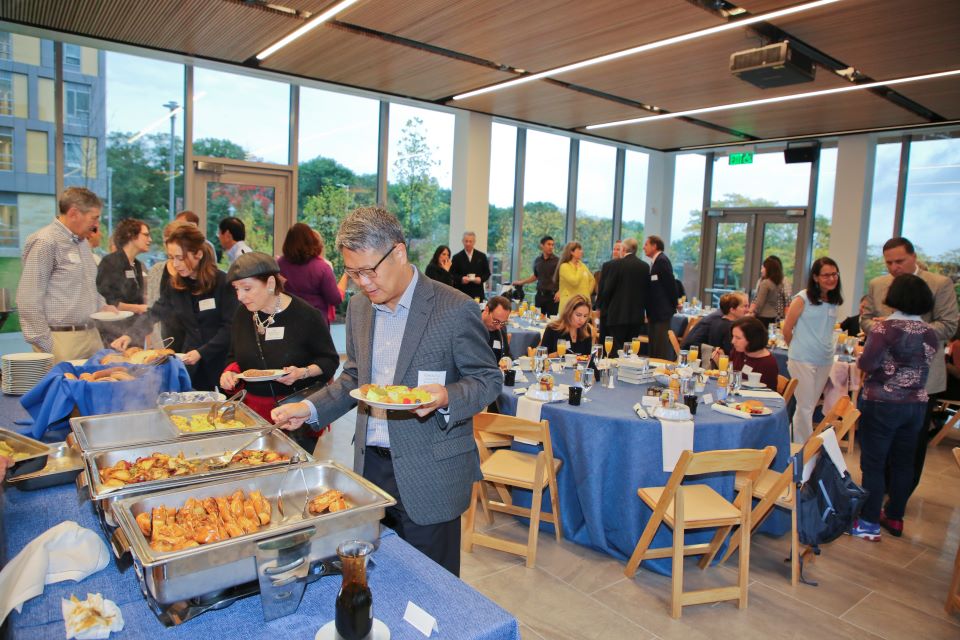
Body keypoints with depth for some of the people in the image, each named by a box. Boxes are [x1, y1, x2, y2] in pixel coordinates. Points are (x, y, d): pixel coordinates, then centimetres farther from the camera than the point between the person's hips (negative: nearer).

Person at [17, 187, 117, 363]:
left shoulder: (83, 242, 15)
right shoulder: (45, 242, -10)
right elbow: (29, 301, -14)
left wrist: (102, 306, 10)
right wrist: (46, 347, -14)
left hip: (92, 335, 8)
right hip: (62, 339, -8)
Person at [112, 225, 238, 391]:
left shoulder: (223, 283, -11)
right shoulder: (175, 284, 5)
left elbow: (230, 327, -12)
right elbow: (154, 313, 5)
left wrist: (202, 352, -16)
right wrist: (130, 335, -10)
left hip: (220, 361, -4)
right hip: (190, 363, 4)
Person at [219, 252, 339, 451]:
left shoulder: (307, 316, -13)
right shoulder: (243, 313, 3)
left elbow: (330, 360, -4)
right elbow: (235, 357, 16)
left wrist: (303, 373, -21)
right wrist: (231, 372, -5)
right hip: (254, 410, 4)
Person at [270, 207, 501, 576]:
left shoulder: (454, 309, -14)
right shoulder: (358, 307, 6)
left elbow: (488, 380, -8)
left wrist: (446, 398, -26)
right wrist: (310, 408, 3)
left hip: (427, 475, -5)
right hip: (370, 465, 6)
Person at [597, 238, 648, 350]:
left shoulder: (613, 265, -9)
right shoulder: (645, 267, 4)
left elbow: (606, 290, -8)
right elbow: (647, 291, 8)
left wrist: (602, 309, 7)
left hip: (617, 316, -4)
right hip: (637, 316, 4)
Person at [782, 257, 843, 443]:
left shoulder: (834, 302, 7)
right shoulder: (803, 299, -9)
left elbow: (826, 329, 17)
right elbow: (787, 329, -4)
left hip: (825, 360, 6)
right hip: (802, 360, -6)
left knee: (809, 406, 15)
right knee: (805, 407, -1)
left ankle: (798, 443, 26)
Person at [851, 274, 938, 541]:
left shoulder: (884, 328, -15)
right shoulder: (930, 333, 3)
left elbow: (867, 364, -19)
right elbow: (924, 364, 8)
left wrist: (861, 357, 1)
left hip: (882, 403, -6)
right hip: (916, 405, 6)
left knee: (873, 463, 2)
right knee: (903, 462, 16)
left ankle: (869, 523, 7)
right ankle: (895, 517, 28)